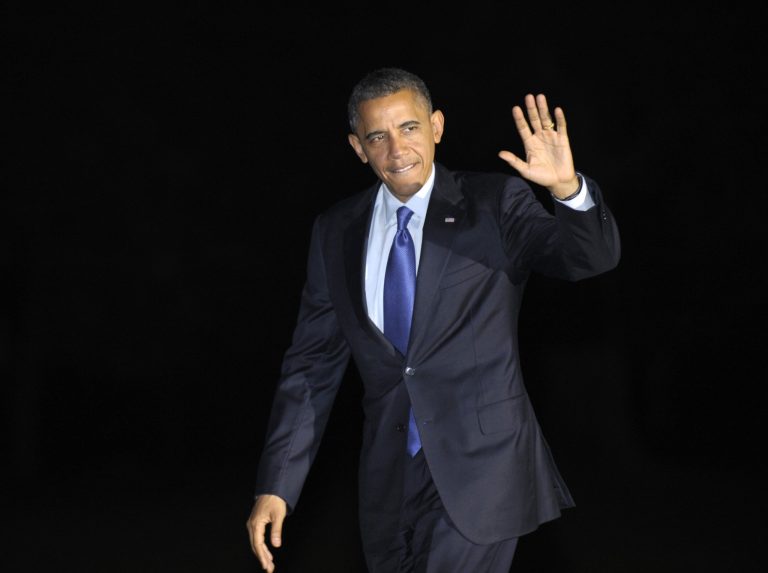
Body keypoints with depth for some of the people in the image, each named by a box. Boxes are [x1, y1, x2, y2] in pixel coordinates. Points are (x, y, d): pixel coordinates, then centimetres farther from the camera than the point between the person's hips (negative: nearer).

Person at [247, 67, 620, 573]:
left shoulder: (495, 204, -2)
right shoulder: (336, 232, 7)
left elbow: (593, 257, -13)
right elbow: (314, 363, 8)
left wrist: (568, 188, -34)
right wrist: (275, 487, 2)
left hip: (481, 465, -4)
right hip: (390, 482, 4)